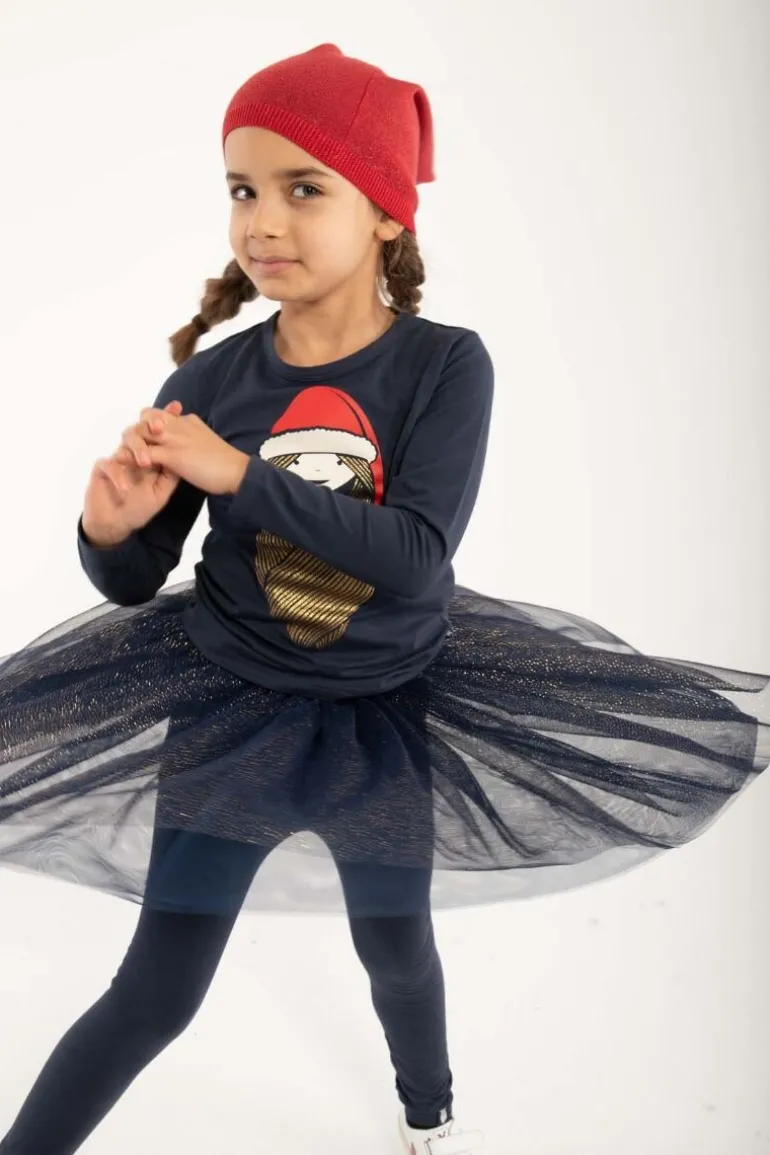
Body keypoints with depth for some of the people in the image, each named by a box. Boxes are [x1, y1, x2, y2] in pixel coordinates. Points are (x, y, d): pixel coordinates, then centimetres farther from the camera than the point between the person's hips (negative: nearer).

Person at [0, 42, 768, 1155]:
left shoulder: (447, 363, -15)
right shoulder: (210, 379, -12)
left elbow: (417, 557, -27)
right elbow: (135, 582, -5)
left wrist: (241, 472, -29)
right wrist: (110, 528, -28)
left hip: (387, 716, 1)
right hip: (228, 711, 0)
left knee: (399, 952, 22)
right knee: (155, 994, 3)